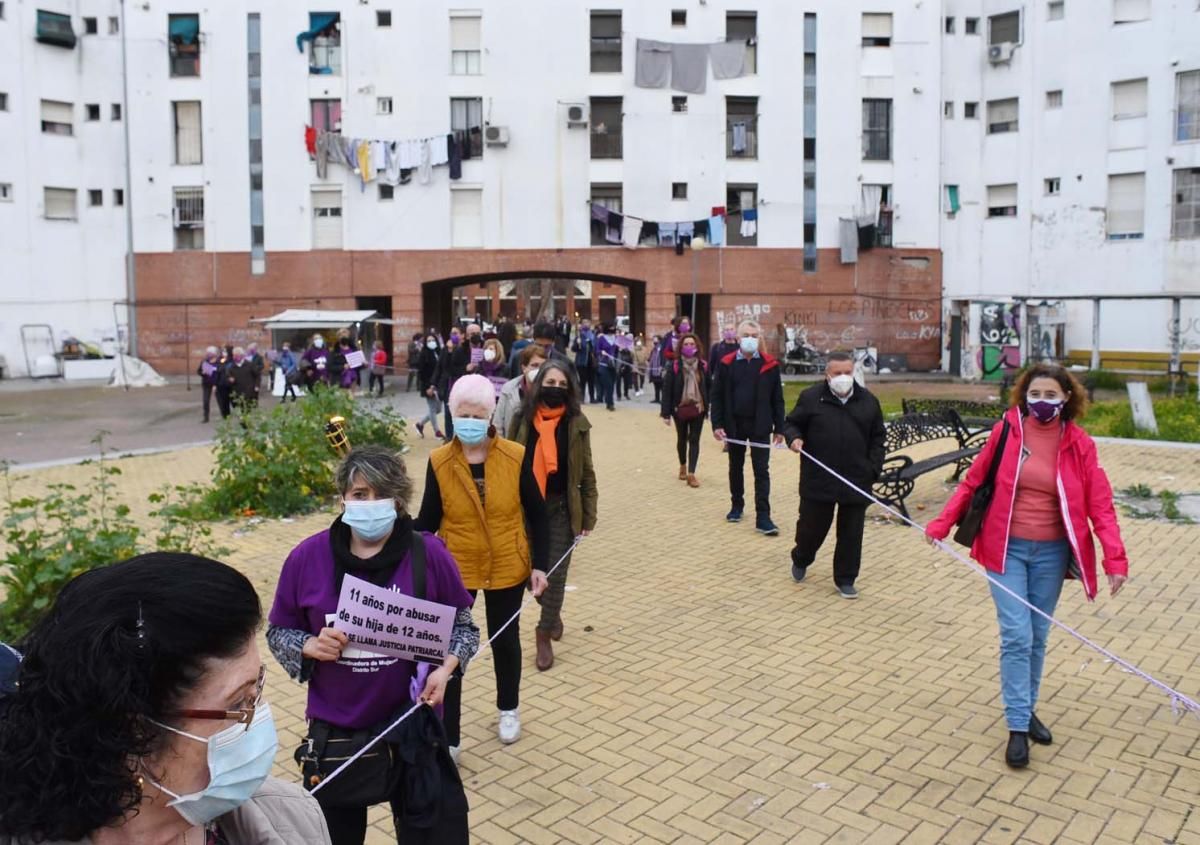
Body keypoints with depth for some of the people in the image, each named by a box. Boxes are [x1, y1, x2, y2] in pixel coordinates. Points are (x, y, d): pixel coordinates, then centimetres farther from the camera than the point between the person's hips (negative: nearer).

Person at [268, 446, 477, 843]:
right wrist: (310, 646, -17)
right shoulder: (307, 557, -9)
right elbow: (278, 631, 4)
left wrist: (445, 668, -16)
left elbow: (462, 625, 1)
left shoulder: (429, 554, -11)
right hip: (335, 733, 1)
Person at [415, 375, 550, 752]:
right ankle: (447, 739, 13)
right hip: (455, 568, 0)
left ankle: (509, 710, 43)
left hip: (507, 567, 0)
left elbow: (536, 514, -4)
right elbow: (429, 519, -5)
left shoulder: (515, 457, -12)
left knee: (505, 640, 18)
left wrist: (539, 565, -6)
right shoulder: (439, 462, -11)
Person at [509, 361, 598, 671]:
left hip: (561, 508, -1)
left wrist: (588, 516, -3)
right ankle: (553, 614, 39)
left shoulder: (576, 423, -4)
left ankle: (544, 633, 21)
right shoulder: (522, 420, -2)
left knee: (554, 573, 3)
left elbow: (586, 473, 0)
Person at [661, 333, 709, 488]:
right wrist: (666, 412, -12)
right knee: (682, 439, 16)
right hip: (680, 408, -1)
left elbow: (708, 388, 2)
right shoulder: (674, 366, -9)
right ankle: (683, 466, 38)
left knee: (694, 440, -1)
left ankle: (691, 473, 0)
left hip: (698, 408, 1)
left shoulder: (703, 366, -2)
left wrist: (707, 408, 0)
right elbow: (667, 389, -9)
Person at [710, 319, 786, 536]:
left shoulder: (770, 365, -3)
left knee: (761, 471, -1)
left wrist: (779, 428, -2)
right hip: (734, 425, 1)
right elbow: (717, 396, 0)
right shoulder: (726, 364, -1)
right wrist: (717, 424, -7)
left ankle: (763, 517, 0)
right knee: (735, 467, 15)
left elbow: (777, 399, 0)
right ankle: (737, 505, 32)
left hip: (760, 426, -1)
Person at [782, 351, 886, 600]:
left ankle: (845, 579, 21)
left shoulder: (868, 401, 6)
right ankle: (800, 560, 40)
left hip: (857, 480, 2)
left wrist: (873, 469, 3)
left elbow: (877, 439, 12)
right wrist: (794, 438, -14)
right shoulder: (811, 397, -2)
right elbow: (791, 423, 8)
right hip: (817, 479, -2)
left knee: (851, 533, 6)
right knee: (812, 526, 10)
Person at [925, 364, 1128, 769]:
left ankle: (1026, 710, 33)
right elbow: (973, 482, 0)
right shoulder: (1006, 431, -7)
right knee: (1017, 638, -5)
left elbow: (1100, 504, -5)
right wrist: (941, 524, -5)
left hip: (1051, 553, 2)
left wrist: (1115, 557, -14)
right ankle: (1018, 727, 5)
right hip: (1006, 549, -2)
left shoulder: (1079, 444, -4)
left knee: (1037, 639, 14)